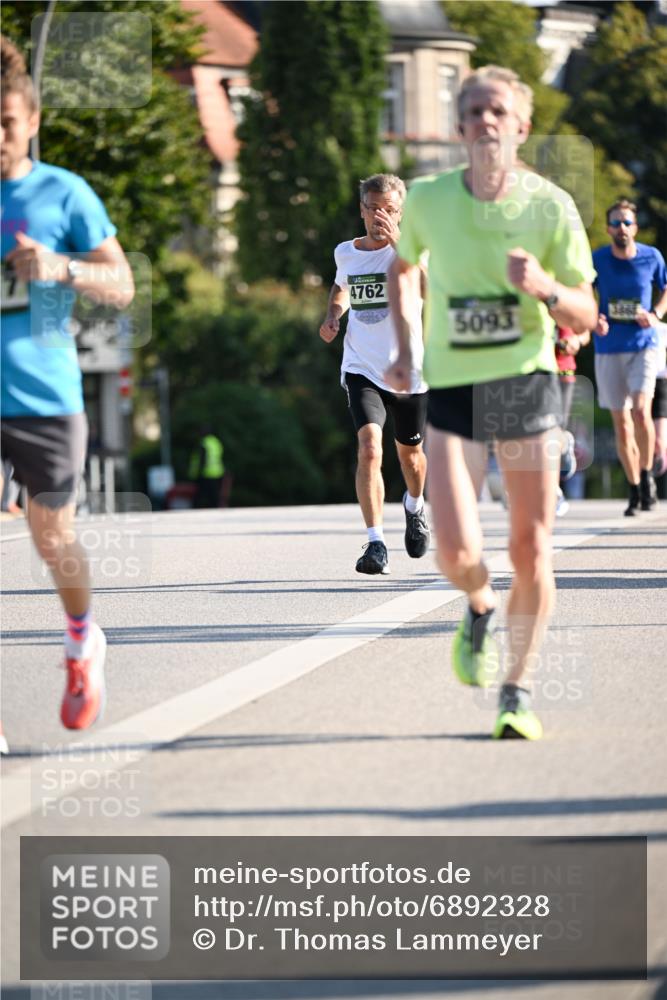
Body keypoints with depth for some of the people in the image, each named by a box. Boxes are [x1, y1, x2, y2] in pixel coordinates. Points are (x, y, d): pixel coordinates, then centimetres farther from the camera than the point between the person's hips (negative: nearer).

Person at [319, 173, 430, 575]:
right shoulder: (346, 253, 2)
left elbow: (426, 289, -33)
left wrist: (397, 241, -42)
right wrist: (333, 314, 6)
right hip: (362, 371, 1)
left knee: (410, 452, 19)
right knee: (370, 448, -21)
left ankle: (415, 507, 52)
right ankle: (376, 543, -20)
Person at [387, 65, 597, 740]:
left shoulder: (550, 206, -6)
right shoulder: (428, 199, -2)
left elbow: (586, 315, -2)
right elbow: (401, 267, 20)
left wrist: (545, 288, -22)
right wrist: (403, 349, 12)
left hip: (527, 383, 0)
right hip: (451, 388, 0)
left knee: (531, 550, 0)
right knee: (457, 552, -13)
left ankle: (517, 691, 18)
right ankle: (480, 609, 24)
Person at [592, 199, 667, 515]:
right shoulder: (596, 260, -3)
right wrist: (593, 320, -14)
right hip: (608, 350, 1)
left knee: (641, 409, -20)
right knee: (621, 423, 4)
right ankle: (634, 489, 16)